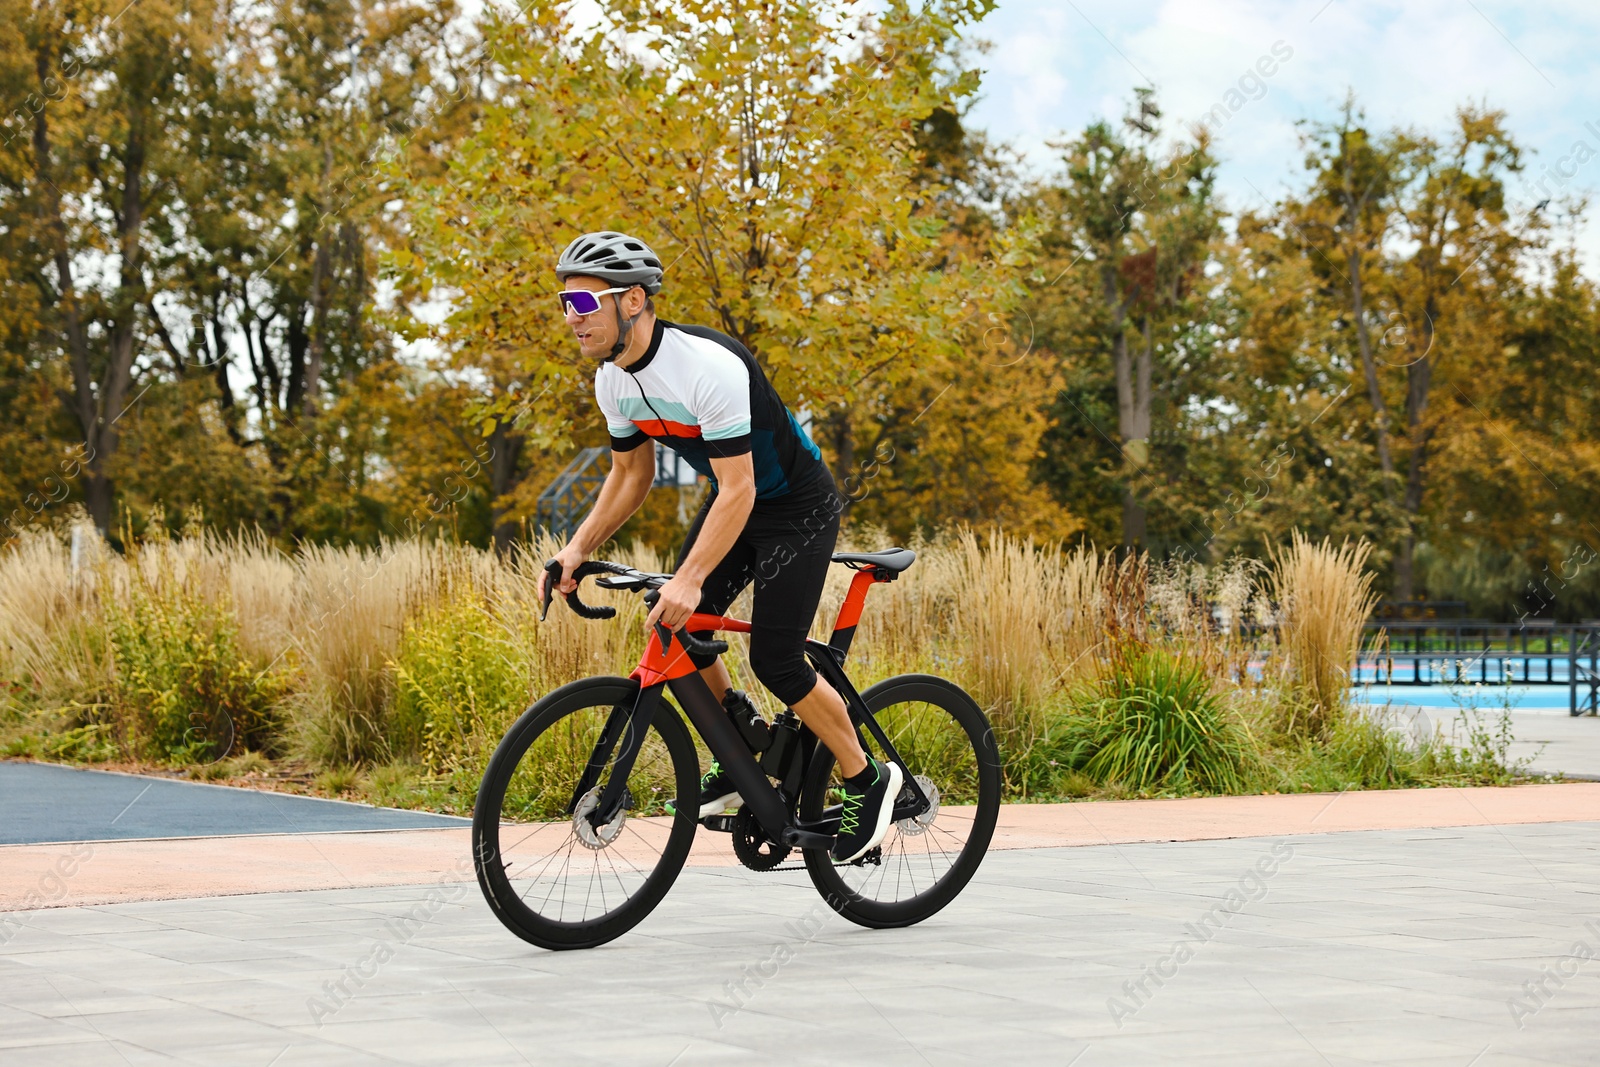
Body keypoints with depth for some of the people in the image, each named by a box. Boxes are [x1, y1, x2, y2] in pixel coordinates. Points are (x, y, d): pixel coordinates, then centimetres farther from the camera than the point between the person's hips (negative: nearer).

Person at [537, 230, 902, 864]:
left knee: (774, 660, -10)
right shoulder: (613, 380, -7)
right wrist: (577, 550, -5)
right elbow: (630, 475, 7)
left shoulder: (708, 367, -33)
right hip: (734, 499, 8)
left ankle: (867, 781, 9)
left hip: (797, 508, -8)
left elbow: (739, 489, -34)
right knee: (677, 634, -3)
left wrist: (689, 580, -42)